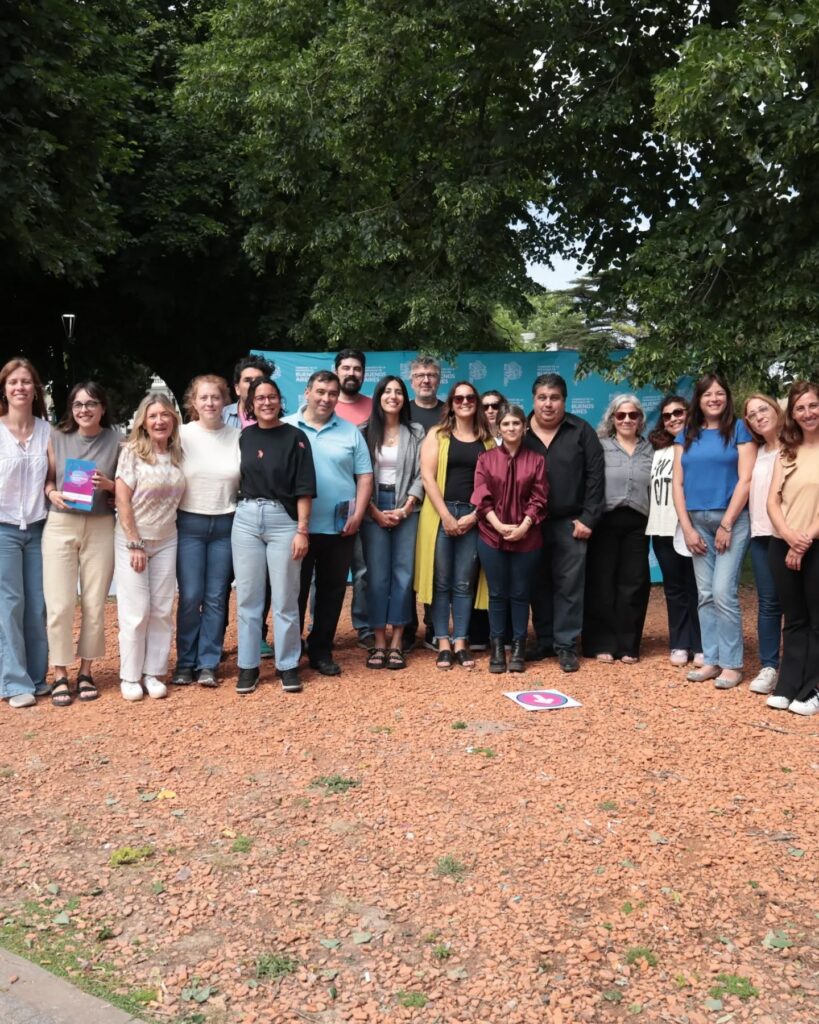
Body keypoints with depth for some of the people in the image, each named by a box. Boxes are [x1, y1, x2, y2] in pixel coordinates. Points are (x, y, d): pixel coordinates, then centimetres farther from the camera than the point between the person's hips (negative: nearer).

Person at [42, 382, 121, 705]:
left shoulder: (116, 440, 3)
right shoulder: (57, 437, 5)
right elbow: (45, 478, 10)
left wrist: (109, 484, -12)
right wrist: (52, 493, -11)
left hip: (100, 528, 0)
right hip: (60, 526, 0)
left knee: (95, 604, 4)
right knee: (60, 604, -3)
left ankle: (86, 672, 18)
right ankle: (60, 675, 9)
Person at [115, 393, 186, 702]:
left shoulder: (177, 454, 5)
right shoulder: (131, 452, -8)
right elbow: (122, 501, -11)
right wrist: (135, 544, -14)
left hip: (166, 541, 4)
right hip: (132, 540, -4)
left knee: (162, 610, 5)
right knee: (136, 610, -2)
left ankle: (153, 673, 15)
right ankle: (130, 677, 10)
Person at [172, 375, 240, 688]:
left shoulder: (236, 437, 2)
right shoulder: (183, 435, -1)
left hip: (226, 524, 1)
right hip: (190, 523, -1)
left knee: (216, 598, 5)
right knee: (191, 597, -1)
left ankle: (208, 664, 14)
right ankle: (185, 663, 13)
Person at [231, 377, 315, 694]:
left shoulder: (295, 437, -2)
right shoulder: (243, 437, 8)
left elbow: (304, 488, -5)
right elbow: (237, 480, 15)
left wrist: (302, 530, -10)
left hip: (284, 520, -3)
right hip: (246, 519, 3)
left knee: (285, 599, 2)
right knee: (248, 597, 7)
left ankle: (288, 665, 14)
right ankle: (248, 666, 16)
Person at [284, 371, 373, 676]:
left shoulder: (351, 432, 7)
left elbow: (364, 476, 6)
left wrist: (357, 515, -4)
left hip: (340, 527, 2)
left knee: (332, 591, 10)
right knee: (296, 590, 7)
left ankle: (321, 651, 23)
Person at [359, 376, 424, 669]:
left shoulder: (416, 433, 7)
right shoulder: (365, 432, 5)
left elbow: (420, 474, 2)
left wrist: (405, 509, -9)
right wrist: (376, 512, -8)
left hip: (406, 509, 1)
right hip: (373, 510, -1)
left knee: (403, 573, 0)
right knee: (377, 575, -1)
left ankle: (397, 643, 6)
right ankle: (379, 642, 5)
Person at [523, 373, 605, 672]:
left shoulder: (581, 431, 0)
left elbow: (595, 476, -2)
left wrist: (588, 518, -8)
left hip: (570, 523, -2)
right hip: (531, 523, 2)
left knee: (569, 585, 1)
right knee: (539, 585, 9)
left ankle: (565, 645, 10)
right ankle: (544, 641, 21)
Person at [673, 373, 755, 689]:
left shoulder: (739, 430, 2)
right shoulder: (686, 436, 12)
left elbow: (745, 480, -6)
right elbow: (678, 483, 8)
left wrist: (727, 524, -12)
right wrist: (687, 528, -2)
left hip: (731, 519, -4)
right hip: (697, 521, 4)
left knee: (723, 592, -11)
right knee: (705, 595, 6)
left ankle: (732, 664, -1)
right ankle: (711, 660, 13)